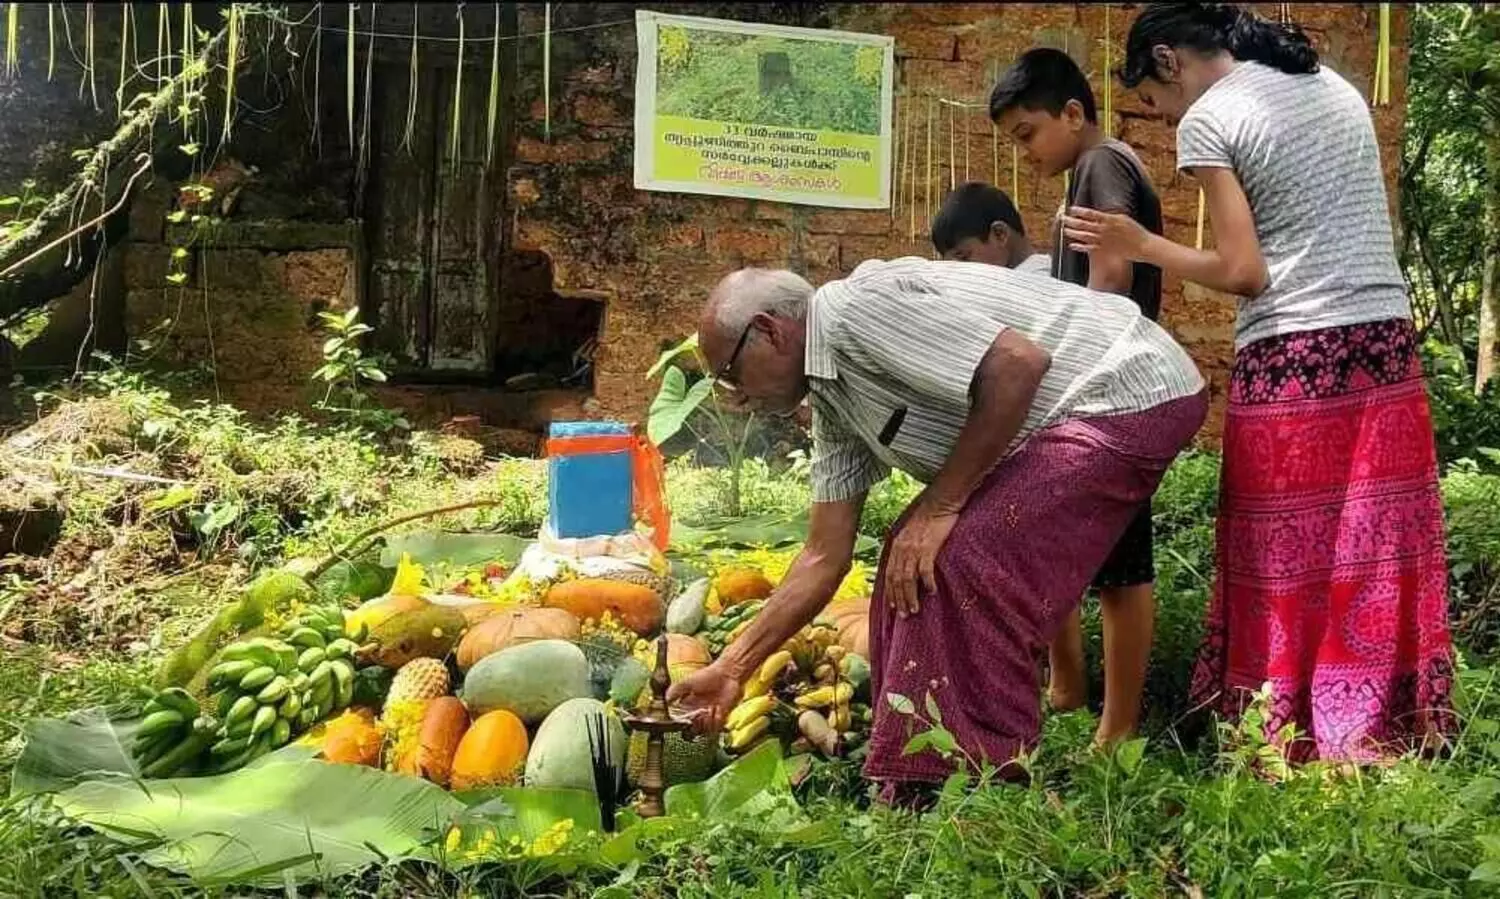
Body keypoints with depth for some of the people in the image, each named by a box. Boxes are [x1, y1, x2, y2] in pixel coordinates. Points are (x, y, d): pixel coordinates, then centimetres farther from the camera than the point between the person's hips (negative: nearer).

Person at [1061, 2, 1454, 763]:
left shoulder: (1208, 118, -4)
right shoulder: (1337, 87, 16)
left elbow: (1245, 272, -9)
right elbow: (1342, 229, 16)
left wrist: (1139, 245, 2)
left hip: (1290, 360, -6)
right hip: (1385, 344, 6)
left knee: (1289, 564, 3)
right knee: (1382, 556, 9)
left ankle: (1297, 742, 9)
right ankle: (1389, 737, 15)